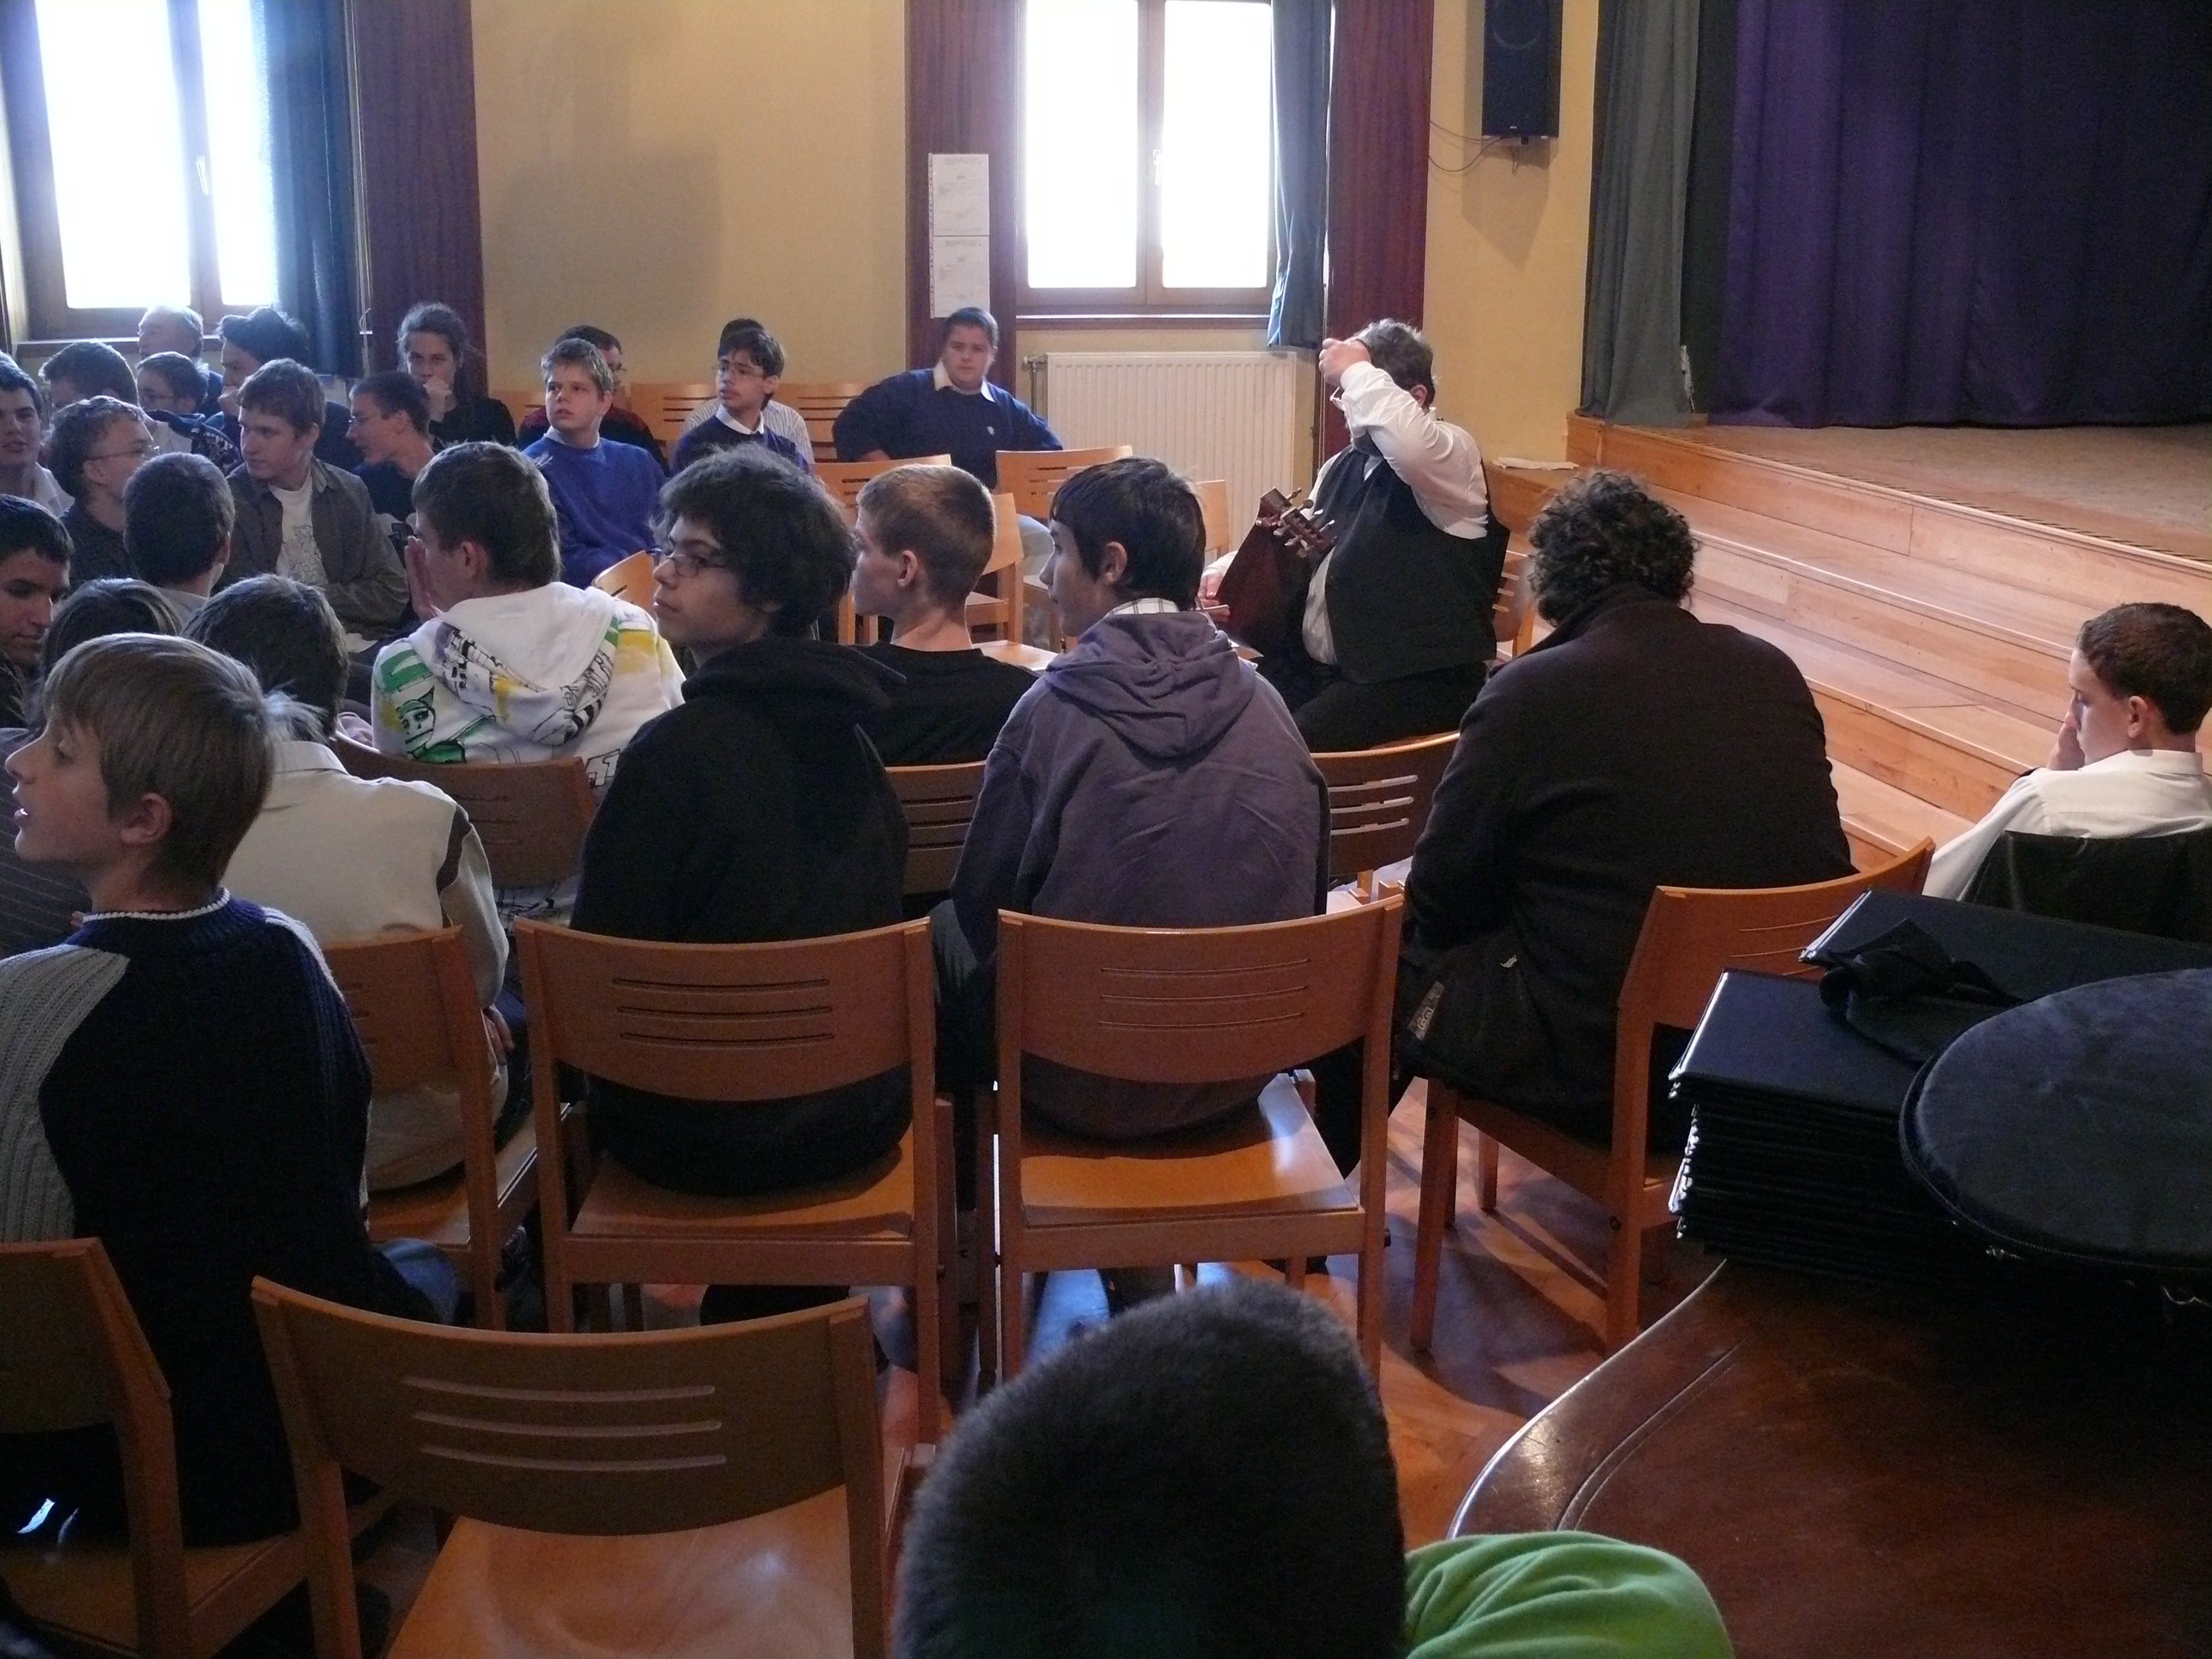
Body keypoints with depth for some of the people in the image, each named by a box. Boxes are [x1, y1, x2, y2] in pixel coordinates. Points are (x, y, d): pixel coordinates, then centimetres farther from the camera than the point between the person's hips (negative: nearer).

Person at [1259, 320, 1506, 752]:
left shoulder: (1452, 453, -7)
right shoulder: (1344, 466, 18)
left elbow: (1409, 443, -33)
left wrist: (1356, 370, -17)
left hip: (1412, 681, -8)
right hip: (1312, 665, 8)